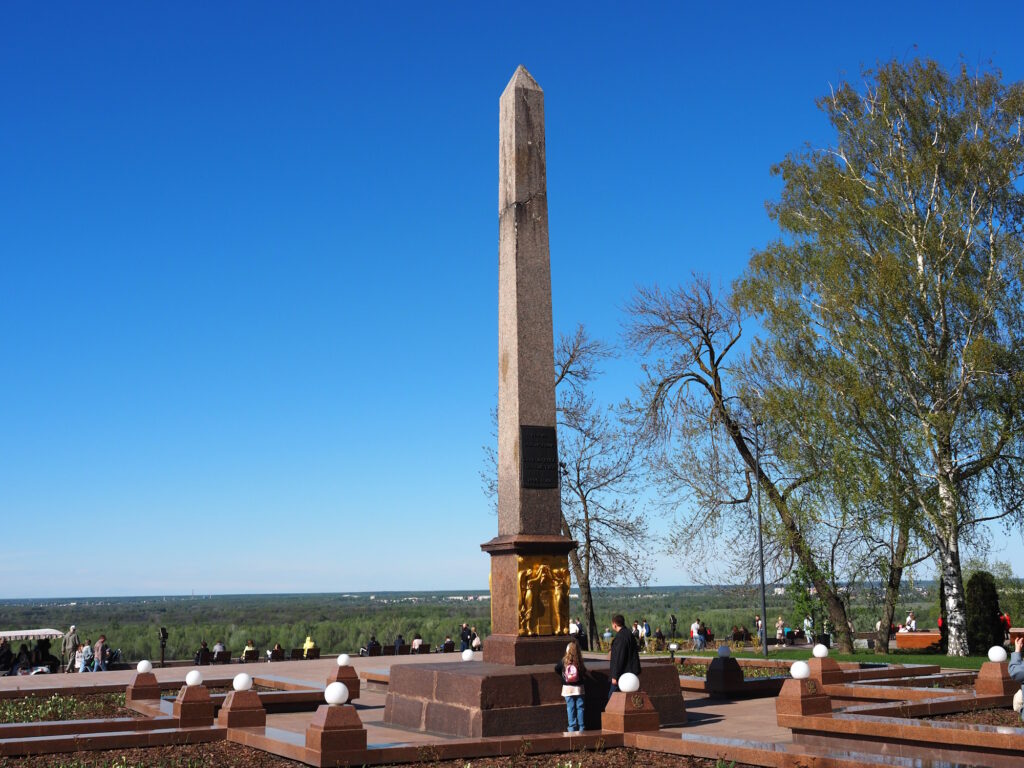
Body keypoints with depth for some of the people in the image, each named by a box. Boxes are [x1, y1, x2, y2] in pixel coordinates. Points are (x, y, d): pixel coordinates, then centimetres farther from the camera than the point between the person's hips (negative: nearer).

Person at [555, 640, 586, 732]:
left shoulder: (564, 661, -7)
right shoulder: (579, 662, -9)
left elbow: (556, 669, 0)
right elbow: (584, 671, -1)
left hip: (567, 688, 0)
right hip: (578, 687, 0)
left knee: (570, 708, 6)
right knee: (580, 707, 7)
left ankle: (572, 727, 5)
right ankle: (581, 727, 8)